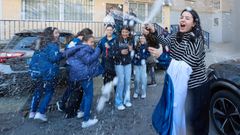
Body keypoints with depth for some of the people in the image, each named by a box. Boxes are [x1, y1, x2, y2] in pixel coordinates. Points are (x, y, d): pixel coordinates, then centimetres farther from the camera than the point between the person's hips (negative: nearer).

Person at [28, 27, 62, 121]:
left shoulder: (41, 44, 14)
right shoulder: (53, 45, -11)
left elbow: (35, 56, 18)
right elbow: (53, 58, -24)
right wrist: (61, 54, -8)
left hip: (34, 70, 8)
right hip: (47, 72, -8)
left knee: (38, 91, 21)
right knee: (49, 92, 8)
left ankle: (32, 112, 27)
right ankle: (40, 113, 3)